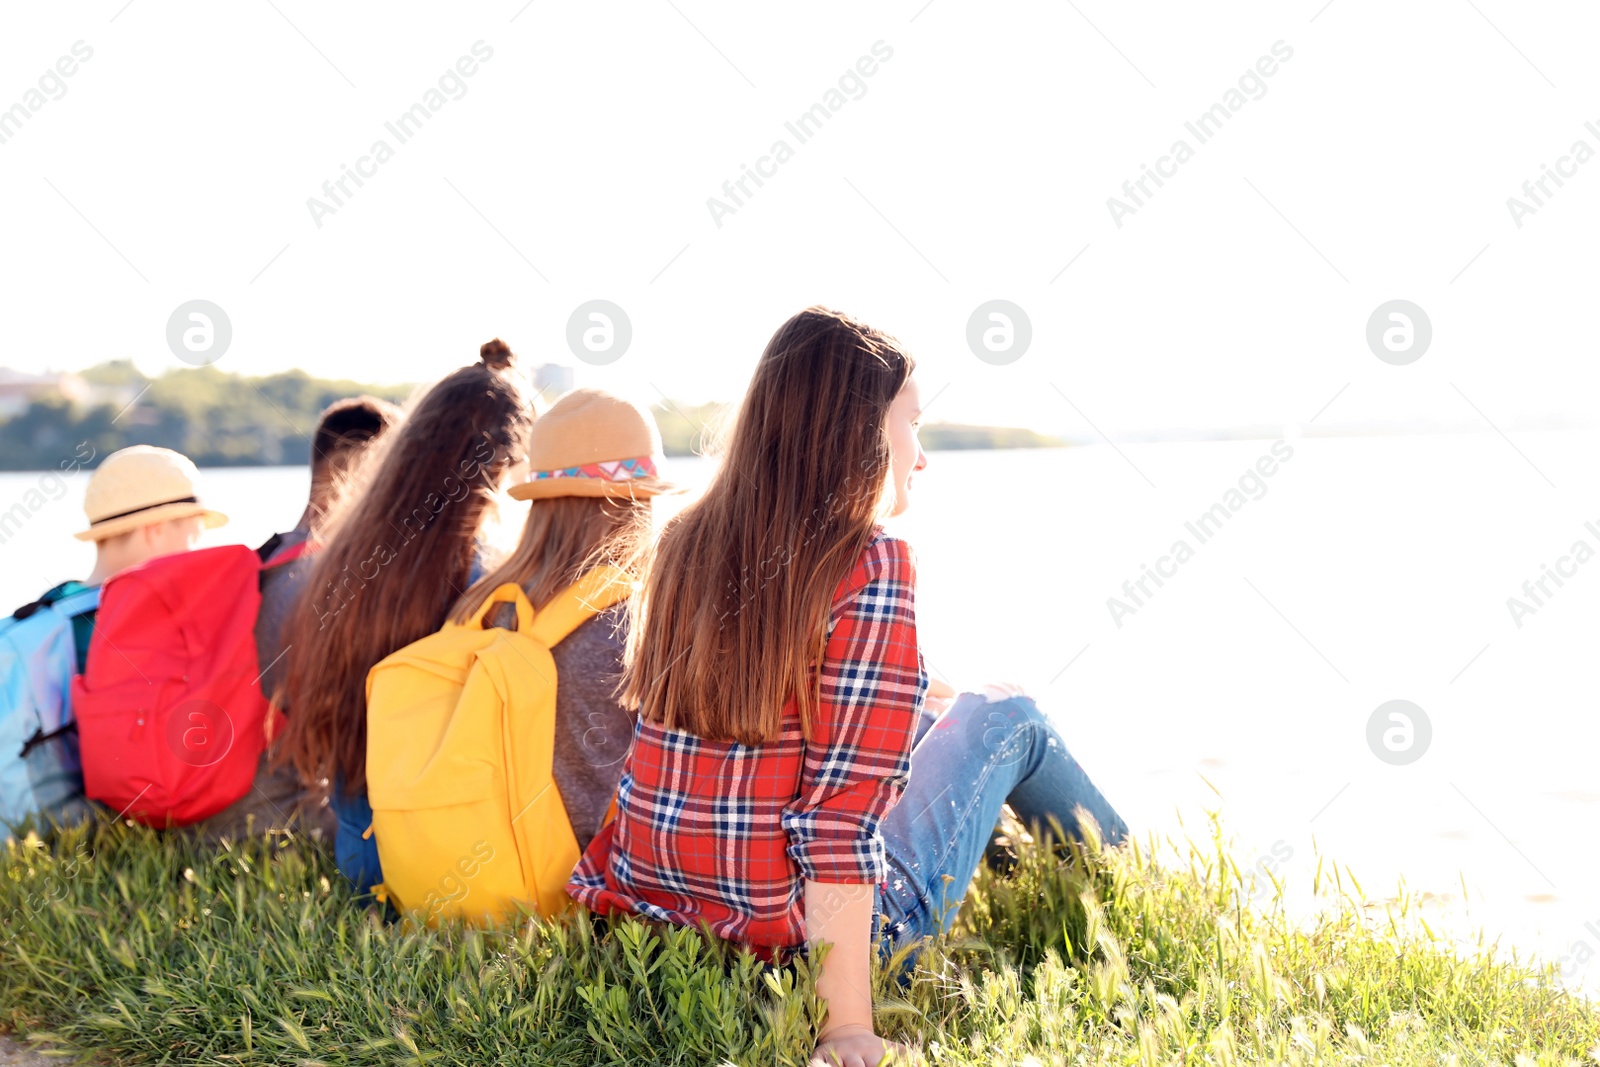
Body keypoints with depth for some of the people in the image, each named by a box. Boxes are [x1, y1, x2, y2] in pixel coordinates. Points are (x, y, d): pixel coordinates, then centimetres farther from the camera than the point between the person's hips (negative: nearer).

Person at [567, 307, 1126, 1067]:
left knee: (941, 715, 28)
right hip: (808, 933, -6)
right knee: (1007, 721, 17)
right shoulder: (871, 568, -19)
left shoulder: (686, 543, 0)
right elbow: (842, 815, -24)